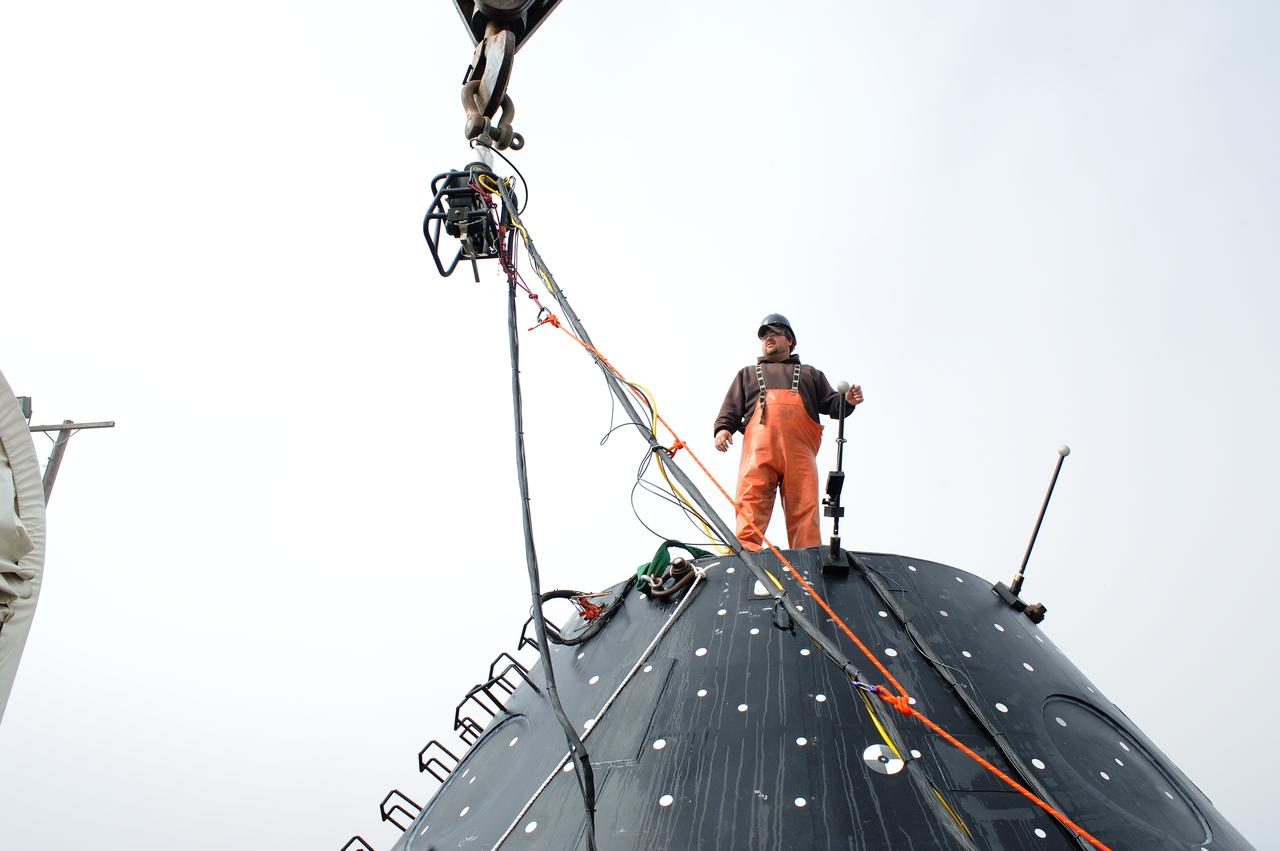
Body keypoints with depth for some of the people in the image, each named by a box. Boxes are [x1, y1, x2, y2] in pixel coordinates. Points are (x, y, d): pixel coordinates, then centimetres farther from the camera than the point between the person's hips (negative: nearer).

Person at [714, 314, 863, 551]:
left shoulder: (811, 374, 35)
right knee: (750, 503, -19)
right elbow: (731, 408, 22)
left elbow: (830, 404, 24)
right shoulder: (747, 374, 34)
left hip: (800, 452, 1)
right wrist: (723, 428, 1)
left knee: (804, 509, -12)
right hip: (759, 449, 0)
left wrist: (847, 401, 1)